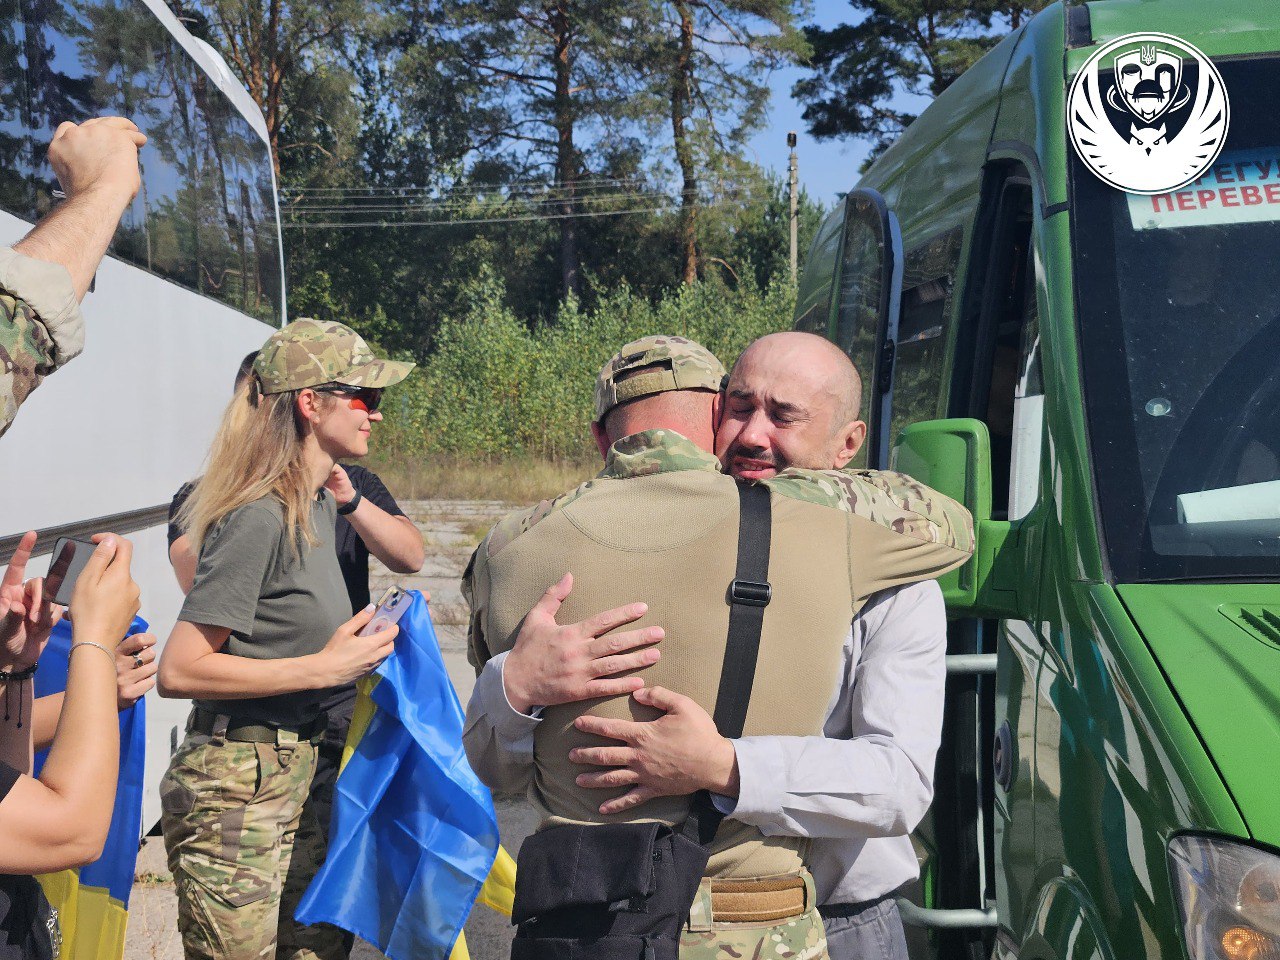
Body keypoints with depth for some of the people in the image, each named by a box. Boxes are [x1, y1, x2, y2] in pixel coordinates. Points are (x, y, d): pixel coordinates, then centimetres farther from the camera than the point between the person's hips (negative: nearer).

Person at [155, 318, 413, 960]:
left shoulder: (317, 504, 10)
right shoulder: (259, 518, -18)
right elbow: (179, 671, -21)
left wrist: (361, 642, 6)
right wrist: (325, 667, -19)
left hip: (293, 779, 9)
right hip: (235, 791, -9)